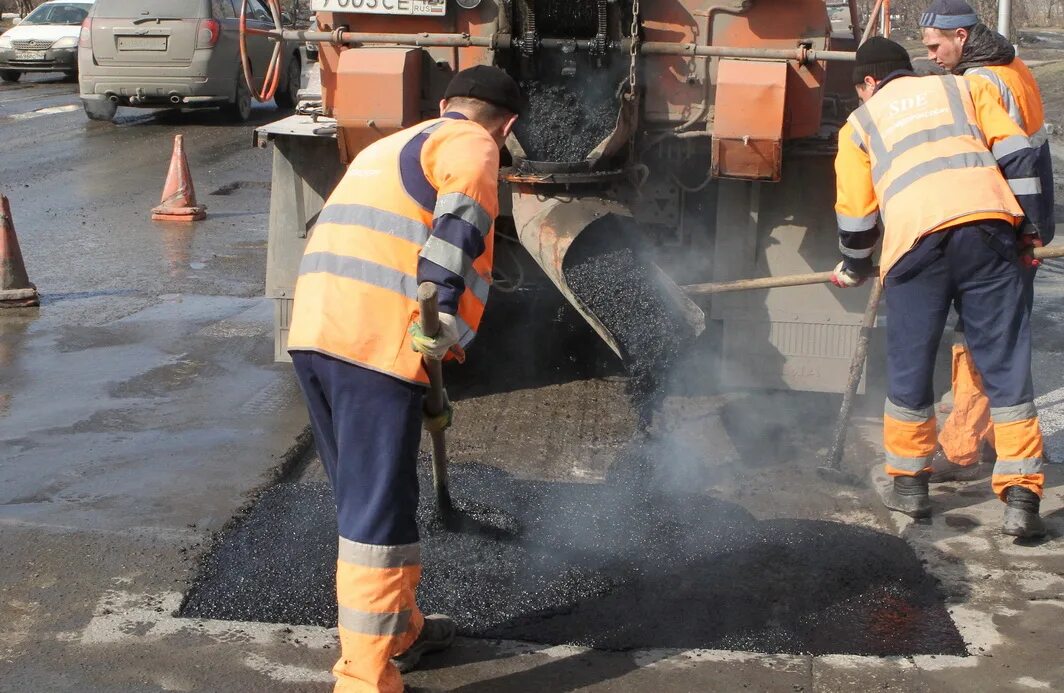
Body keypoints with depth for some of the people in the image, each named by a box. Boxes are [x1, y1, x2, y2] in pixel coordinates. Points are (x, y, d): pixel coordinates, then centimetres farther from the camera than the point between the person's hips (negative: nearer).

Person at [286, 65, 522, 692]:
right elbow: (459, 223, -17)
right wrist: (440, 320, -25)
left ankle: (400, 632, 36)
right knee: (376, 516, -3)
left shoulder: (391, 148, 31)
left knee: (369, 498, 21)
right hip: (376, 345, -9)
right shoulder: (470, 144, 4)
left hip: (314, 334, 9)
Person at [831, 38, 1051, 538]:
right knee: (1006, 366, 3)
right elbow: (1017, 155, 14)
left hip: (916, 239, -1)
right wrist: (1031, 229, 18)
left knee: (909, 368, 15)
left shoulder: (860, 122, 24)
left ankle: (909, 483, 25)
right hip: (988, 228, 1)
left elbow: (855, 214, 23)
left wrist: (854, 269, 40)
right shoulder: (963, 88, 27)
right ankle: (1021, 497, -1)